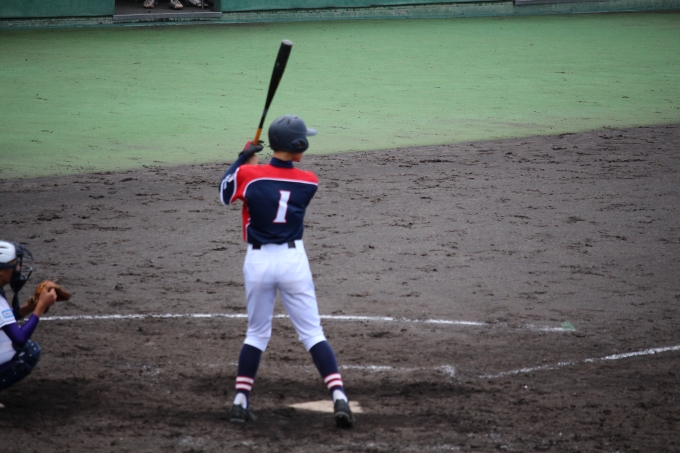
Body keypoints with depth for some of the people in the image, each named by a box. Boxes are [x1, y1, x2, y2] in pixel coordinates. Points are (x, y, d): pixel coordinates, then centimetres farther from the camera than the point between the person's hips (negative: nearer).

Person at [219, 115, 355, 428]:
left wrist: (243, 158, 19)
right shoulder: (308, 182, -5)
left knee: (257, 334, 16)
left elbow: (225, 195, 12)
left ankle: (241, 402, 13)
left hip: (258, 261, 1)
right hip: (293, 261, -1)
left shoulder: (248, 175, -9)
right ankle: (339, 398, -7)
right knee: (312, 333, 4)